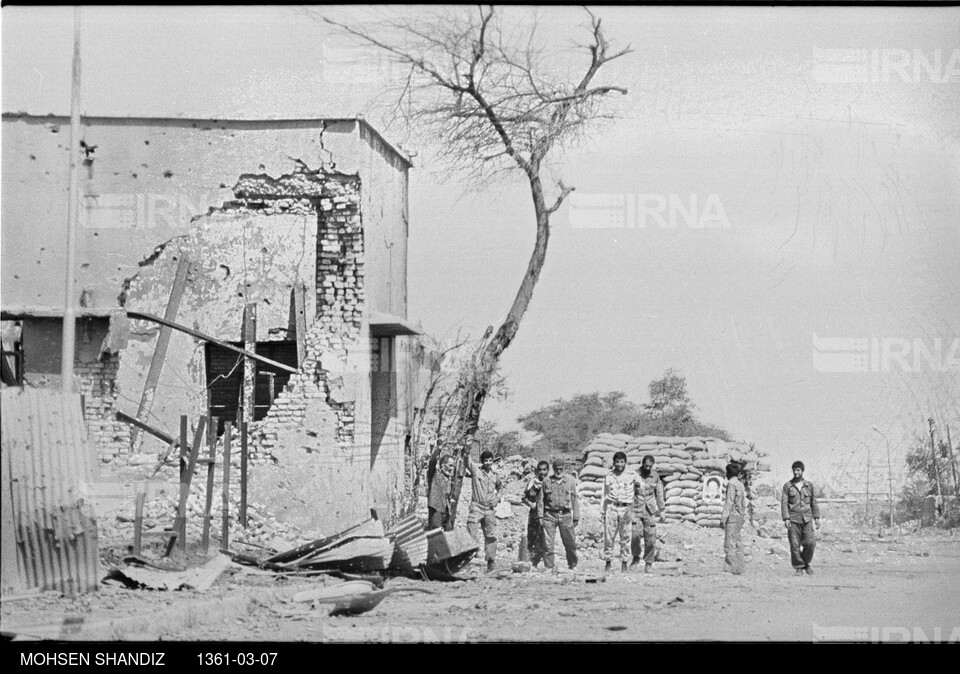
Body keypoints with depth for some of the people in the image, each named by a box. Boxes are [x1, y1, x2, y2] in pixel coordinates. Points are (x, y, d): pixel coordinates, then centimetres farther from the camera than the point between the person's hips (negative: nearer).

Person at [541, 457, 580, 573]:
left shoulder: (570, 480, 7)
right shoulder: (547, 481, 5)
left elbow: (574, 499, 10)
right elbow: (542, 499, 10)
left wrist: (576, 517, 7)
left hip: (565, 515, 0)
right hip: (550, 515, 0)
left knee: (570, 542, 3)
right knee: (548, 543, -5)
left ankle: (573, 566, 19)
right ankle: (549, 567, 3)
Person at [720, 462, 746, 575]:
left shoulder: (732, 484, -11)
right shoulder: (740, 484, 15)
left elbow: (729, 502, -16)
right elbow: (744, 503, 18)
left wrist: (723, 518, -16)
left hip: (733, 515, -9)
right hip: (740, 516, 9)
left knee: (730, 544, -9)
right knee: (737, 542, 12)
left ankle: (733, 568, -13)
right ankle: (739, 567, 13)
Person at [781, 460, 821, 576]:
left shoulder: (809, 485, 11)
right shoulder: (787, 486, 5)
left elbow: (814, 502, 14)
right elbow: (784, 503, 0)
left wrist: (817, 518, 7)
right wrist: (786, 519, -11)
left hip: (807, 519, 1)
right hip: (793, 519, -1)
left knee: (810, 542, -11)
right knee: (795, 545, -4)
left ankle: (806, 563, 11)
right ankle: (799, 567, 7)